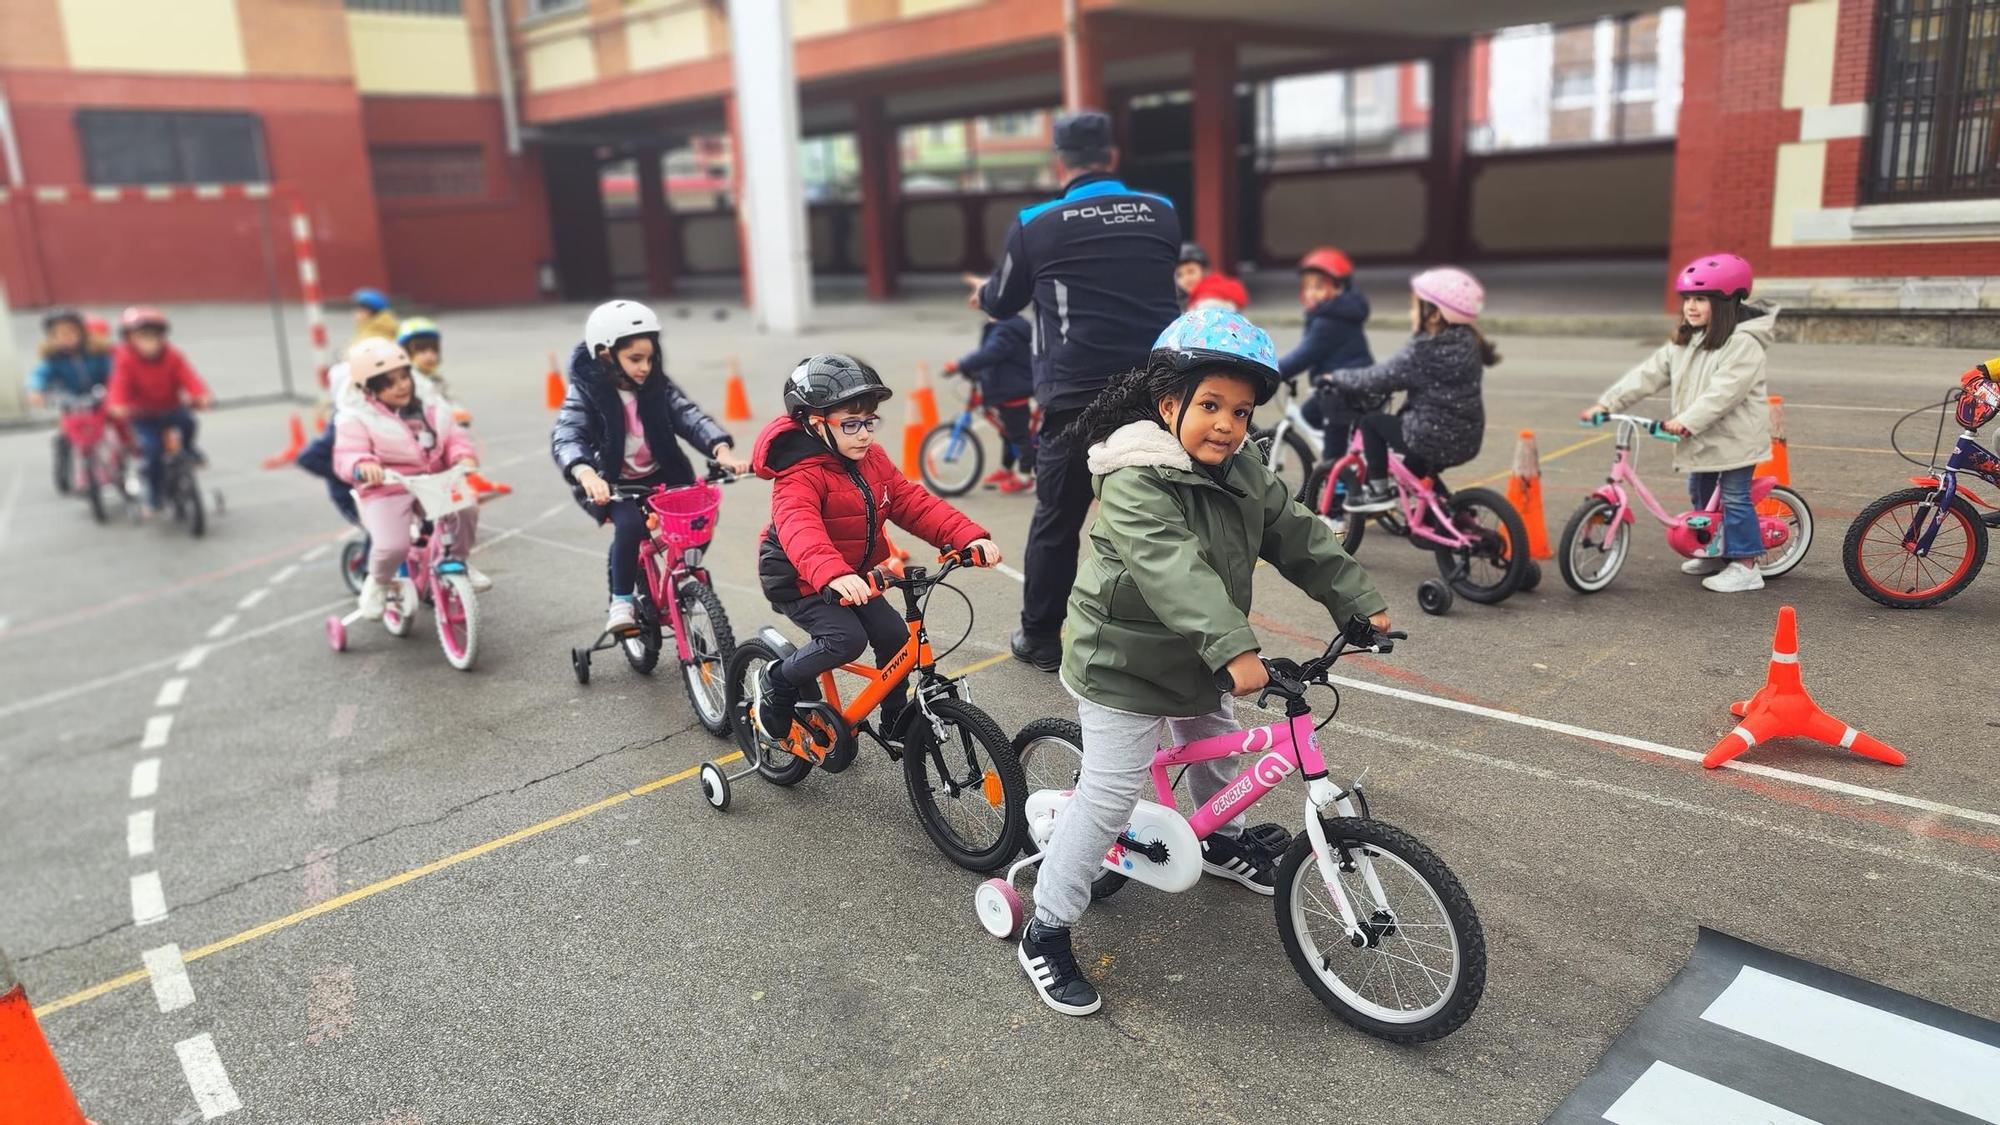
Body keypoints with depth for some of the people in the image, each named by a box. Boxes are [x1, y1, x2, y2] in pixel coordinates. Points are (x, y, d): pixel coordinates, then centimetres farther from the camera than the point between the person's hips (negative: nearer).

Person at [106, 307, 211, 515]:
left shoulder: (172, 356, -6)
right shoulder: (126, 360, -10)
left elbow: (188, 377, -19)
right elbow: (119, 385, -23)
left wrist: (201, 396, -39)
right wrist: (117, 405, -43)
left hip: (171, 408, 2)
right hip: (142, 415, -1)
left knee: (187, 422, -32)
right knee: (153, 449, -20)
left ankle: (187, 449, 2)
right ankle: (153, 498, -2)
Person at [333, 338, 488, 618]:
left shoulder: (431, 406, 7)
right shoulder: (357, 417, -7)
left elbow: (454, 438, 6)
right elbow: (345, 457, -15)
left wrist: (464, 457, -18)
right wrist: (363, 465, -40)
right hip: (385, 491, -4)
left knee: (466, 509, -25)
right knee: (392, 546, -28)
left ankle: (458, 563, 7)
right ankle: (377, 583, 12)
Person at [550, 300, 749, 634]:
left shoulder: (658, 387, -2)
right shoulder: (586, 393, -13)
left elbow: (690, 417, -14)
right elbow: (564, 438, -28)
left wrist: (721, 449, -35)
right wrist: (586, 473, -51)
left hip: (661, 476, 4)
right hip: (613, 484, -4)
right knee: (631, 523, -33)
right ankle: (621, 600, -11)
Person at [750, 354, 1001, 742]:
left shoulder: (873, 460, -1)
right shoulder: (801, 475, -25)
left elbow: (914, 503, -7)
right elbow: (799, 528, -43)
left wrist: (968, 535, -23)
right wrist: (832, 574, -63)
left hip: (854, 578, 7)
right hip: (800, 582, -7)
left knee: (895, 636, -3)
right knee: (847, 638, -26)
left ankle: (896, 724, 19)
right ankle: (778, 683, 0)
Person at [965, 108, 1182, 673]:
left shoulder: (1035, 224, -1)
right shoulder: (1162, 213, 7)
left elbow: (1003, 302, 13)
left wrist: (982, 291, 37)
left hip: (1079, 397, -2)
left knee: (1057, 521, 12)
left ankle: (1040, 638, 22)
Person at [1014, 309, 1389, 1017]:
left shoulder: (1243, 474, 0)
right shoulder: (1134, 481, -27)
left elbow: (1299, 538, 4)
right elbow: (1175, 573, -39)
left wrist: (1360, 602, -2)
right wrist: (1234, 647, -48)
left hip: (1197, 663, 8)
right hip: (1124, 666, -8)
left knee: (1219, 749, 28)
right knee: (1108, 799, -8)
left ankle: (1220, 842, 58)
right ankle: (1046, 934, 4)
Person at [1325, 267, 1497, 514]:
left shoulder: (1423, 351, -17)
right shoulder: (1467, 344, 7)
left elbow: (1379, 378, -12)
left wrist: (1337, 378, 1)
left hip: (1432, 439, -8)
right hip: (1467, 441, 8)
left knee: (1371, 422, 10)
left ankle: (1378, 490, 9)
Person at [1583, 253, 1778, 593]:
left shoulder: (1743, 342, -17)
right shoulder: (1684, 341, 8)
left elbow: (1725, 390, -29)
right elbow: (1648, 374, 3)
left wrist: (1687, 422, -38)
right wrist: (1607, 402, -7)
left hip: (1734, 437, -8)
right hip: (1701, 437, 8)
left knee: (1734, 497, -3)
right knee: (1701, 494, 17)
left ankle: (1745, 565, 6)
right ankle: (1716, 553, 33)